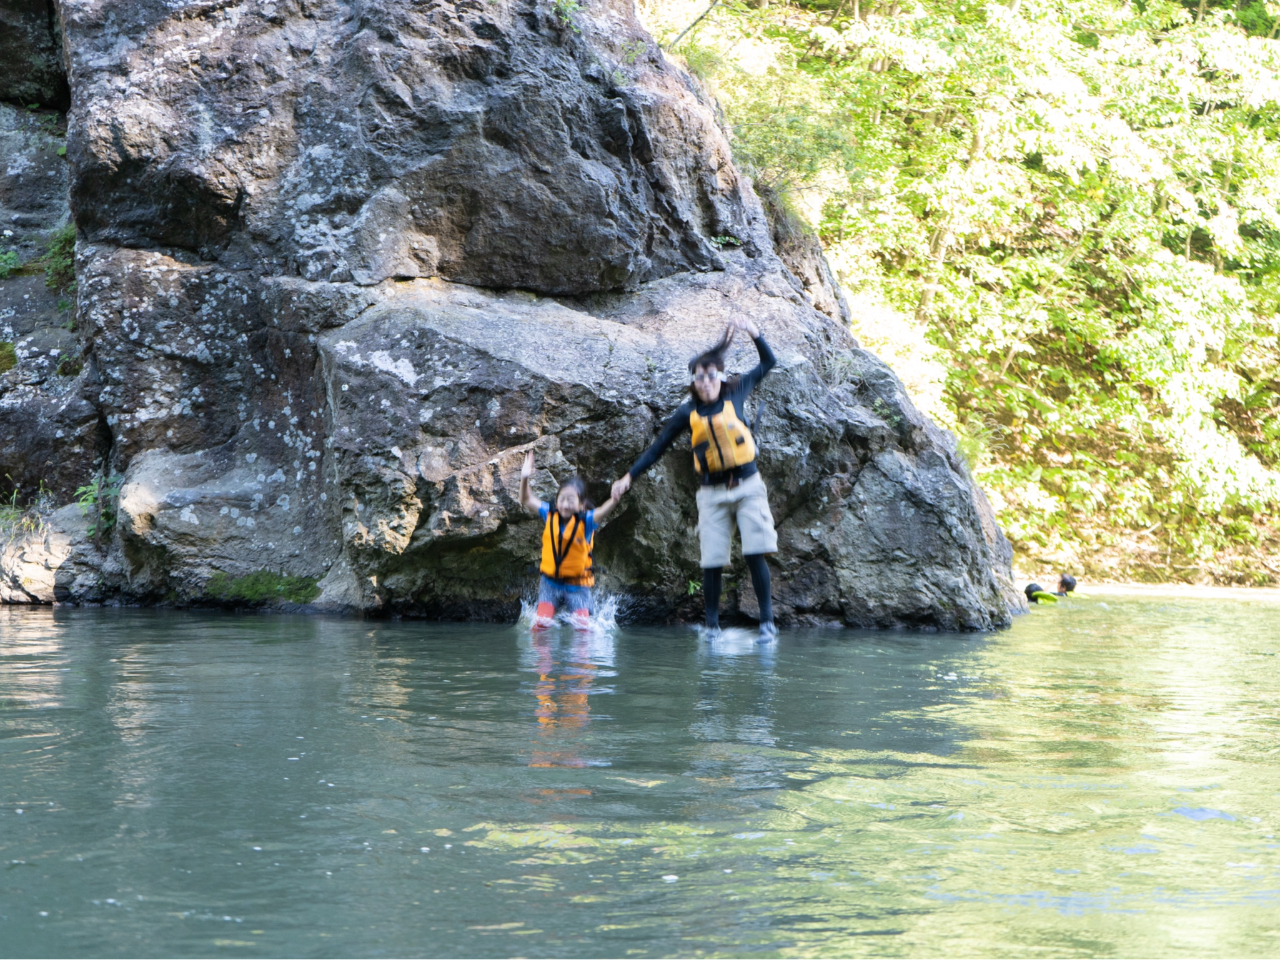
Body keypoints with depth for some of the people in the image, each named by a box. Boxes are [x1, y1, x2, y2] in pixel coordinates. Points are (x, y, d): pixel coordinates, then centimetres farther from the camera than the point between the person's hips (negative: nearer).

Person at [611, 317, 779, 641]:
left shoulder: (734, 394, 3)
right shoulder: (688, 413, 3)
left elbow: (768, 362, 15)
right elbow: (658, 447, 9)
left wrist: (754, 332, 1)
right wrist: (629, 476, 4)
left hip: (747, 485, -1)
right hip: (712, 493, 1)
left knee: (755, 554, -9)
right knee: (712, 562, -3)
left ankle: (767, 621, -4)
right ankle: (712, 624, 10)